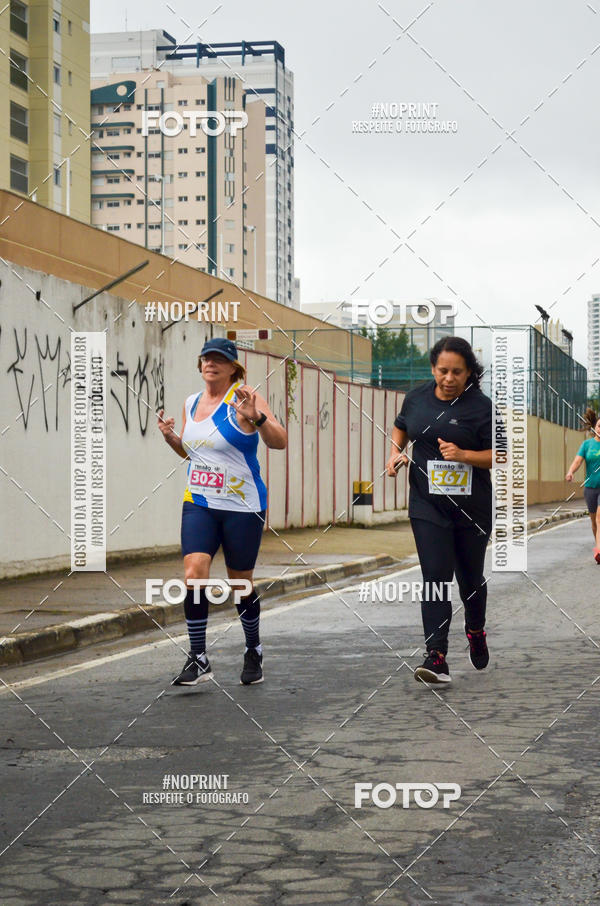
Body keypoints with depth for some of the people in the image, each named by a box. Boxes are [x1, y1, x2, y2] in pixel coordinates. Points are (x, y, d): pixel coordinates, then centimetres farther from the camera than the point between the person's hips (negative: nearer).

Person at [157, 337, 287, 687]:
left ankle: (254, 651, 30)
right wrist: (171, 437, 5)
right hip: (198, 503, 4)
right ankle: (198, 660, -8)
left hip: (242, 506, -4)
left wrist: (256, 418, -34)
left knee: (241, 583, 7)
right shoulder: (192, 403, 10)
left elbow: (280, 442, -17)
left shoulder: (243, 398, -9)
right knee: (194, 574, -13)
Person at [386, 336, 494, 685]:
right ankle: (436, 658, -13)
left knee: (470, 578, 15)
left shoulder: (481, 406, -9)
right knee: (435, 577, -9)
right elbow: (401, 427, 24)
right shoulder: (417, 397, 3)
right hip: (428, 506, 1)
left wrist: (462, 455, -24)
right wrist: (396, 452, 5)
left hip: (472, 508, -1)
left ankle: (476, 631, 44)